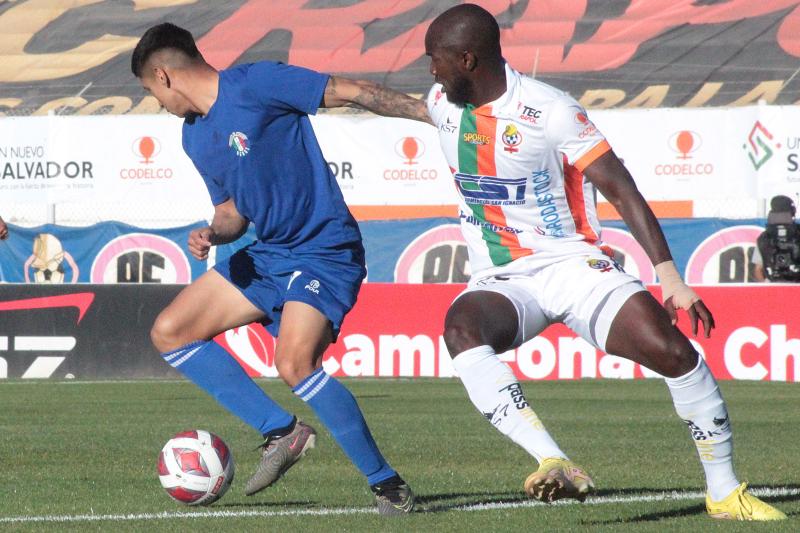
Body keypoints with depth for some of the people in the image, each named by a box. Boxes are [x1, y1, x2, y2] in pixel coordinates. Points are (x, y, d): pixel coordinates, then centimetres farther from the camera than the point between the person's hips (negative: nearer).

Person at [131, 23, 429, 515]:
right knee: (170, 332, 5)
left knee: (296, 364, -28)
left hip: (324, 252, -9)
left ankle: (387, 483, -16)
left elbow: (352, 92, -15)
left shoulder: (253, 84, -13)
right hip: (268, 254, 9)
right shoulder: (194, 137, 13)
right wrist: (213, 234, 0)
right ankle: (281, 431, 3)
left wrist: (434, 114, -19)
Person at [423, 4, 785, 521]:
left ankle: (725, 492, -2)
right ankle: (554, 464, -44)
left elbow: (622, 190, -13)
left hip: (574, 265, -3)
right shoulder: (442, 104, 2)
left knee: (672, 349, -21)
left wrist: (670, 276, -19)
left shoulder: (550, 110, -15)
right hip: (500, 282, 4)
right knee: (461, 327, -32)